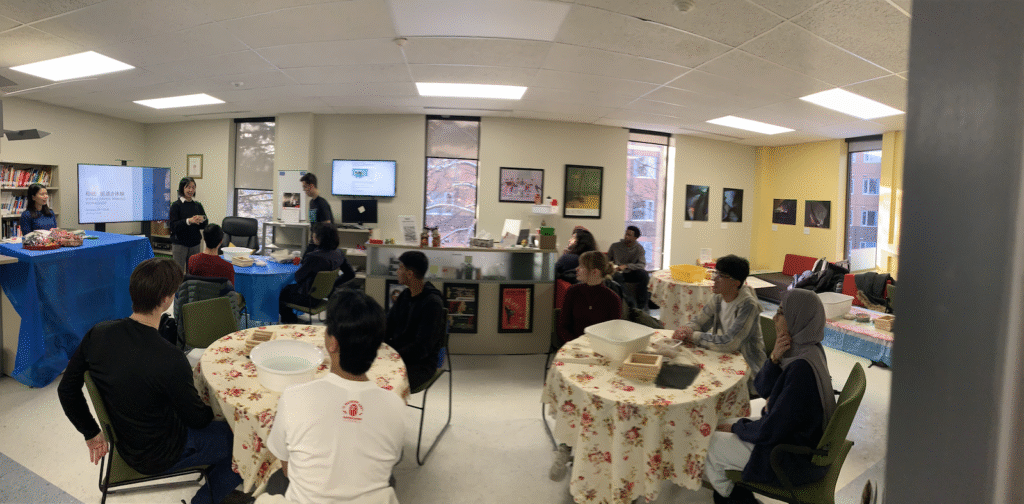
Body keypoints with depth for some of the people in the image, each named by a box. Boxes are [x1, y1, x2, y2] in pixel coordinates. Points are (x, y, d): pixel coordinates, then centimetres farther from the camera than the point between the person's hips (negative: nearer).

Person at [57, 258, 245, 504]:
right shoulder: (169, 359, -36)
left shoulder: (98, 333, -15)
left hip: (126, 443, 7)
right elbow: (198, 419, -19)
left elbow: (67, 389, 1)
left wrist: (91, 433, 14)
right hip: (159, 457, -7)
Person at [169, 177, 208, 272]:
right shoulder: (176, 205, -4)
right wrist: (189, 221, -26)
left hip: (195, 243, 4)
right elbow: (173, 225, -12)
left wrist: (202, 220, -14)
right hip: (180, 243, -4)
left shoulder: (198, 205, 8)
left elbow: (204, 226, 8)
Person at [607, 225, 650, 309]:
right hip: (619, 273, 0)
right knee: (617, 276, -37)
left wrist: (626, 266, -26)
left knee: (644, 274, -31)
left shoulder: (639, 248, 0)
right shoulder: (615, 246, 1)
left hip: (631, 273, 1)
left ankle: (641, 304, -19)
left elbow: (642, 265, -13)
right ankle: (630, 302, -36)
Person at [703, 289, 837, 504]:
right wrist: (775, 358, -17)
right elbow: (762, 387, 0)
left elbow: (770, 431, -26)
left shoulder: (802, 368, -32)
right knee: (725, 427, 15)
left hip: (797, 459, -9)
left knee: (712, 443, 1)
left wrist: (737, 427, -9)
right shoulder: (804, 348, -3)